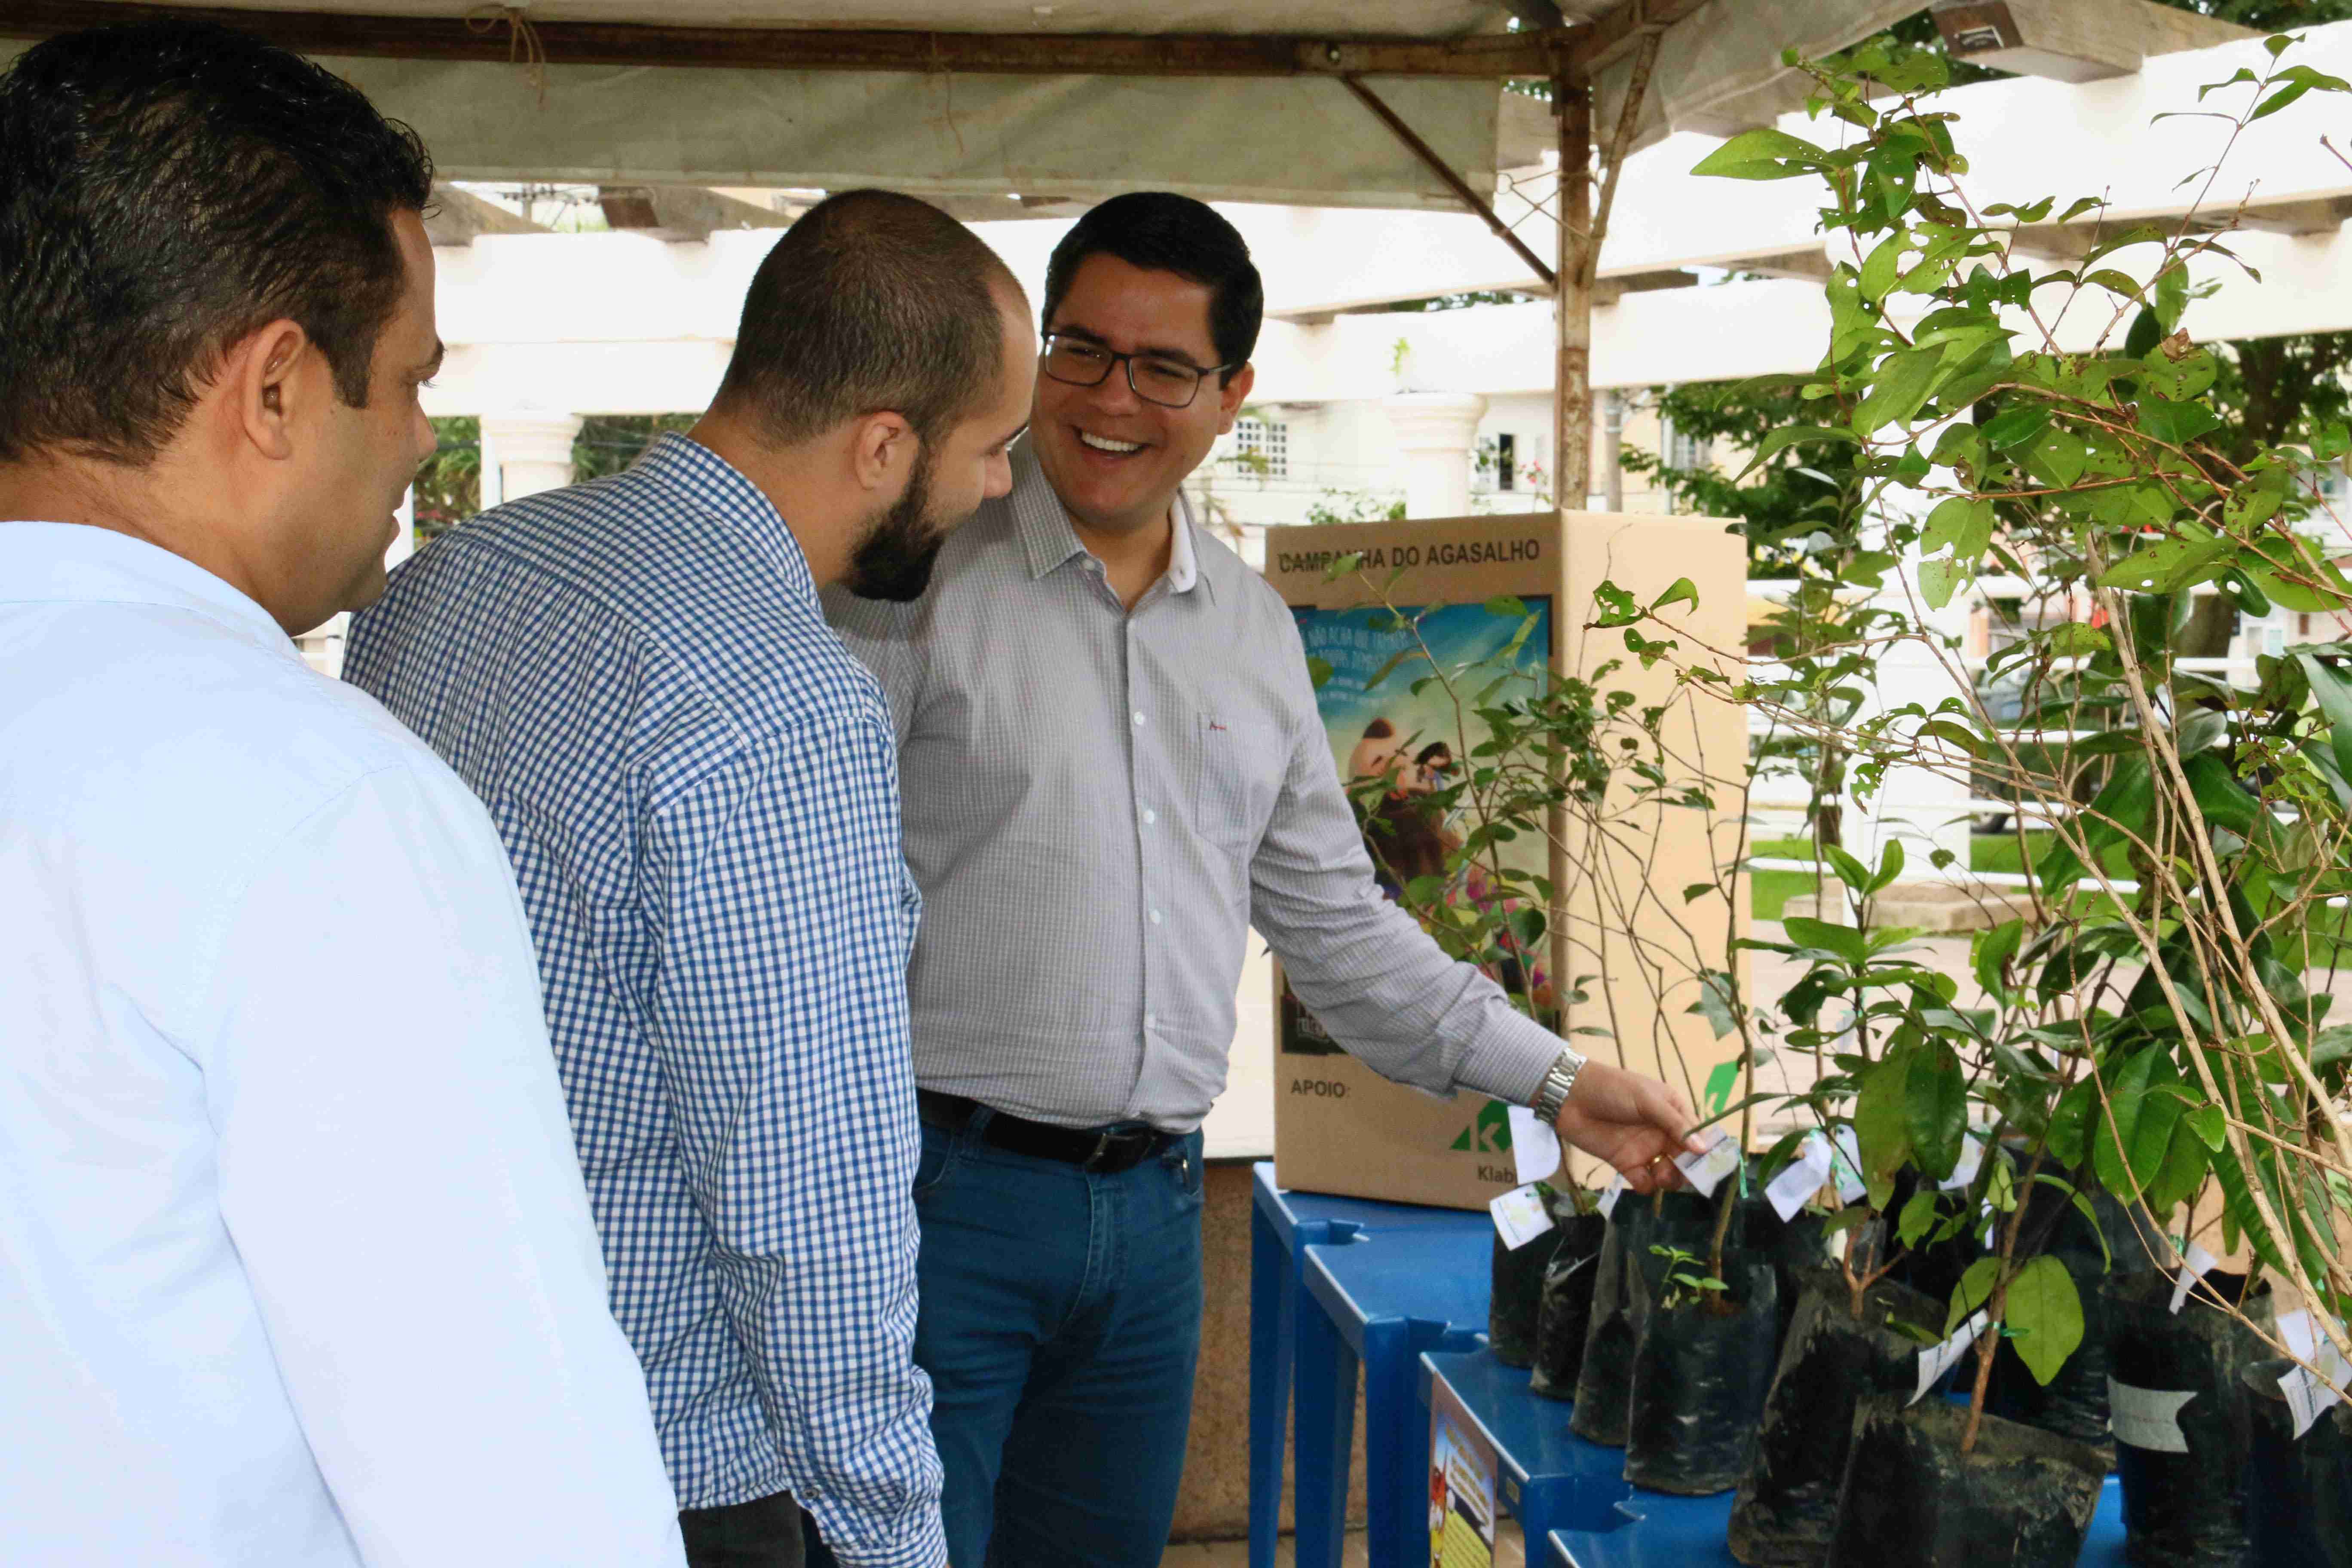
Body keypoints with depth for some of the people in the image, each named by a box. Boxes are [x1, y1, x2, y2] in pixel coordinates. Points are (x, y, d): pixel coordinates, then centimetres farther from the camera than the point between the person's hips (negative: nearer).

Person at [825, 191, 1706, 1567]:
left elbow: (1334, 919, 18)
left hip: (1155, 1203, 6)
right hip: (941, 1191, -5)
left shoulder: (1256, 630, 11)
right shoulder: (916, 577, -7)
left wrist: (1556, 1080, 16)